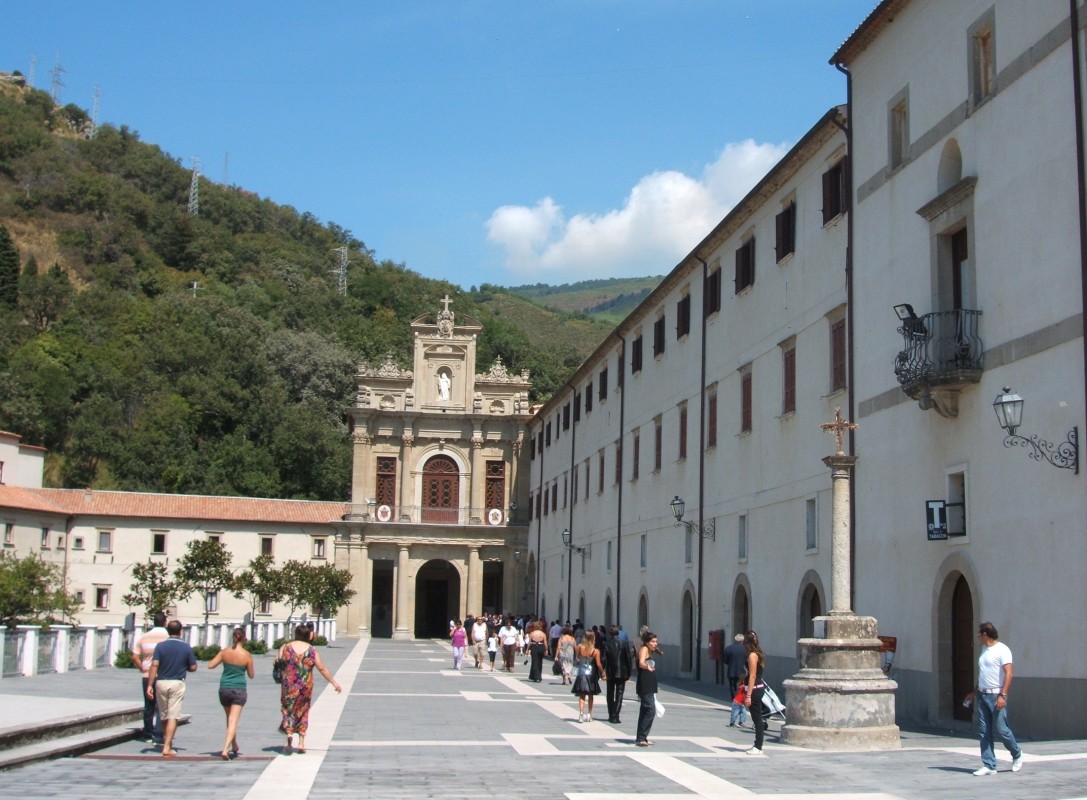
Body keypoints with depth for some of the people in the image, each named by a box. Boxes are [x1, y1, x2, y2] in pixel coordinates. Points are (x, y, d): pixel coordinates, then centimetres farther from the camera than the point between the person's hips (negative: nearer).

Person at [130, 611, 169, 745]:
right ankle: (158, 736, -6)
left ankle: (148, 734, 24)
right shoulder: (169, 637, -8)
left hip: (147, 675, 4)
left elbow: (135, 657, 2)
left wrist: (142, 669, 10)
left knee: (149, 705, 16)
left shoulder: (143, 637, 5)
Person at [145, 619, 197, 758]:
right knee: (173, 716, -4)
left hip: (161, 683, 2)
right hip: (177, 684, -2)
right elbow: (193, 667, 0)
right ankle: (167, 747, -13)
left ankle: (166, 741, 32)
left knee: (164, 715, 17)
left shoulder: (160, 646, -2)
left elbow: (154, 665, -10)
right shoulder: (186, 647, -2)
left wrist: (150, 685, -11)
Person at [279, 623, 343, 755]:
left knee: (288, 710, 9)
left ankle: (289, 734, -17)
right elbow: (322, 669, -1)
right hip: (305, 687, 1)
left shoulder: (285, 648, -2)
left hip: (288, 686, -1)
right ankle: (301, 743, 14)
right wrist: (334, 683, 4)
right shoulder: (312, 650, -2)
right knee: (303, 712, 15)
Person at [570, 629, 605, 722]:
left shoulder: (580, 647, -11)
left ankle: (581, 713, -12)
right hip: (591, 674, -1)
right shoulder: (596, 651, -15)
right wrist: (603, 674, -4)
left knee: (582, 695, 4)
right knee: (591, 695, 16)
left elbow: (577, 658, 0)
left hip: (581, 673, 1)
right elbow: (598, 664, -14)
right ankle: (589, 714, 21)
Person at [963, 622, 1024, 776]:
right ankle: (989, 766, 5)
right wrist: (975, 692, 26)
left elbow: (1009, 673, -17)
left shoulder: (1002, 650, -9)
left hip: (996, 695, -8)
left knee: (1000, 729, -5)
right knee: (984, 732, 3)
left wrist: (1003, 695, -24)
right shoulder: (984, 650, 17)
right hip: (982, 695, 8)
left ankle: (1017, 754, 21)